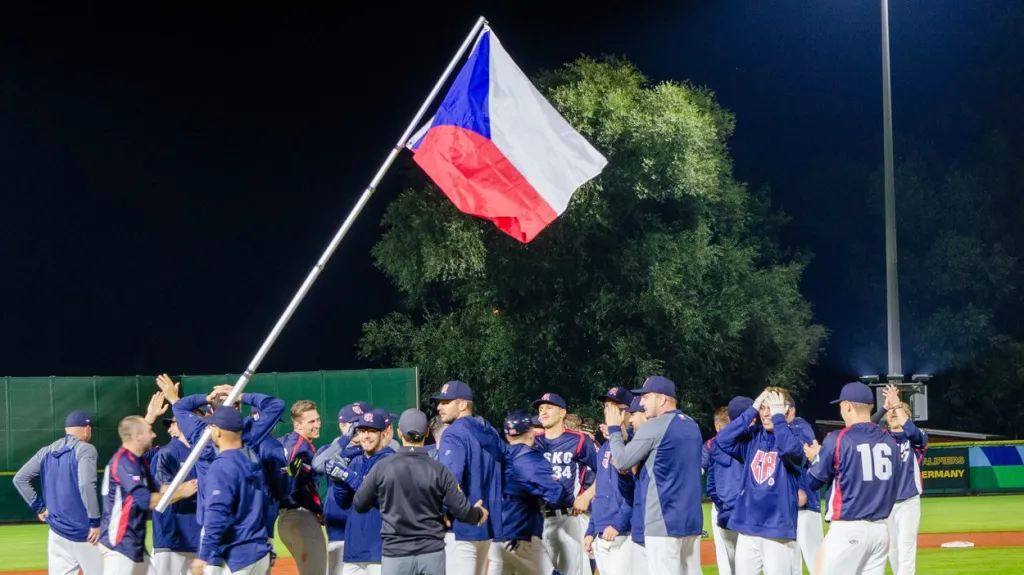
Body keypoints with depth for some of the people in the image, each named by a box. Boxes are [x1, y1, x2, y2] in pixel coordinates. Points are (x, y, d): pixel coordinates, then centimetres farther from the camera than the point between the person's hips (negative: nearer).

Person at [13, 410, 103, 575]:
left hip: (56, 529, 6)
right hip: (82, 529, -6)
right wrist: (95, 521, -16)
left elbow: (20, 479, 10)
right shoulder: (85, 449, -7)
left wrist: (39, 507, 12)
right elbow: (85, 485, -20)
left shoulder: (46, 452, 11)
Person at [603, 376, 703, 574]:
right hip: (692, 519, 8)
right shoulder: (693, 426, 15)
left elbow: (621, 462, -7)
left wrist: (614, 429, 9)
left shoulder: (655, 426, -10)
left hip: (664, 521, -8)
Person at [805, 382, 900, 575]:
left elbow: (813, 481, -2)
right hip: (880, 529, 6)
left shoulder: (838, 439, -8)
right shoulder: (889, 441, 8)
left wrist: (815, 458, 21)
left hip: (847, 530, -6)